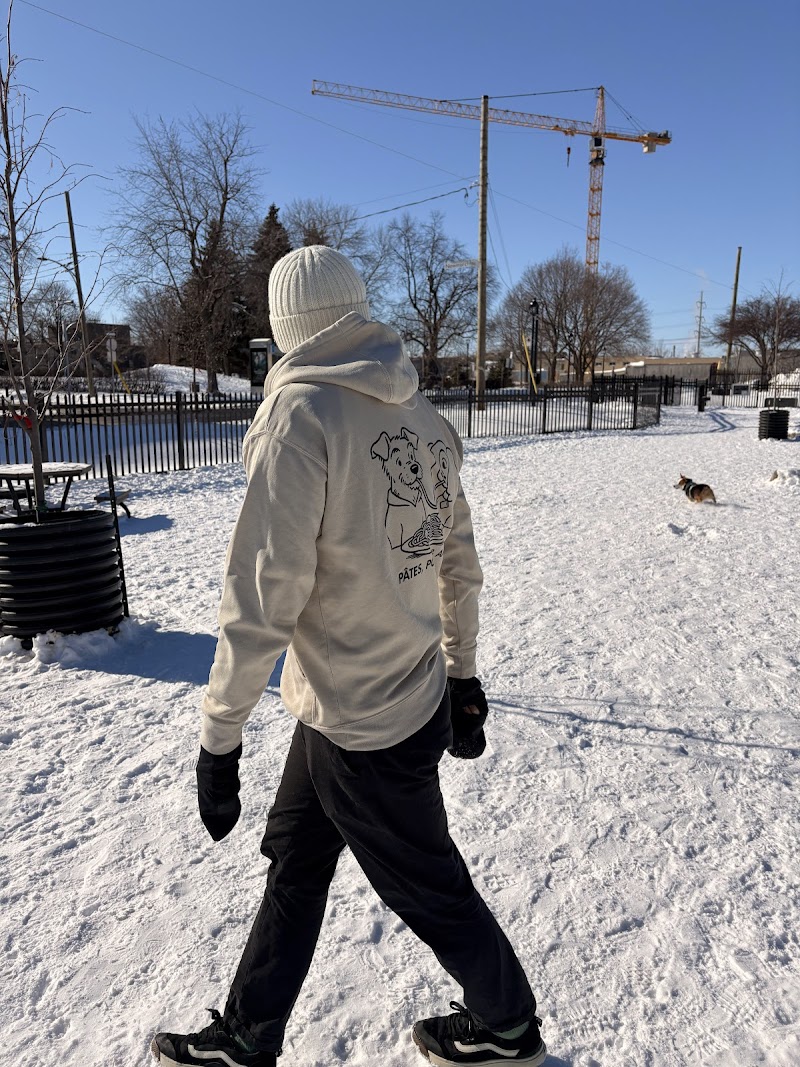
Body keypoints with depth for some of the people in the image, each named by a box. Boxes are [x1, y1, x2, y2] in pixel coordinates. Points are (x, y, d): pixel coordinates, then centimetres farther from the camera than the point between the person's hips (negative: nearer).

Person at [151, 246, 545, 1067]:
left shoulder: (300, 414, -21)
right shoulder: (422, 413, 2)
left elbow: (263, 594, -23)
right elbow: (459, 564, 7)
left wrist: (219, 737, -11)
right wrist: (462, 674, 18)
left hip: (359, 729, -7)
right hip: (416, 697, 7)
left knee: (431, 891, 18)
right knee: (293, 864, 23)